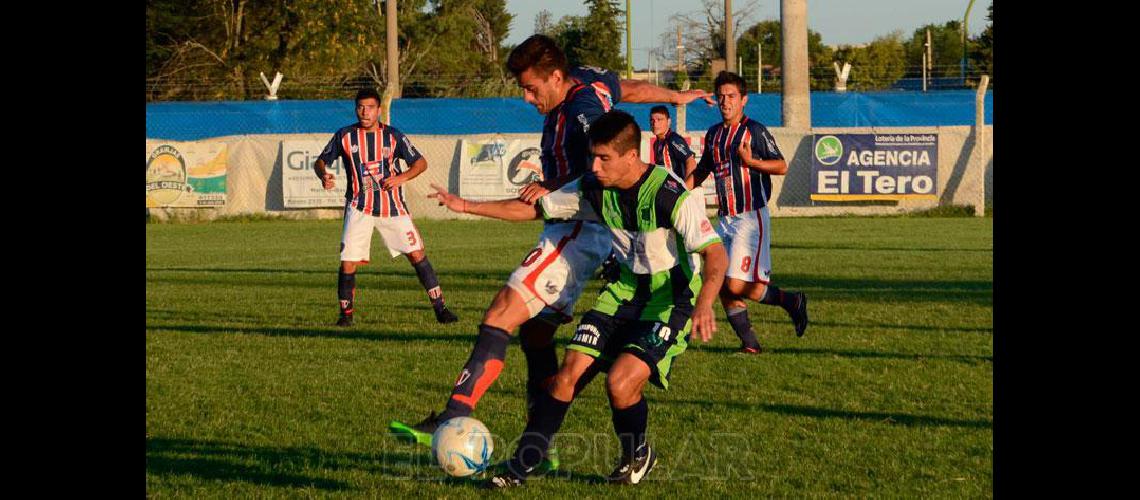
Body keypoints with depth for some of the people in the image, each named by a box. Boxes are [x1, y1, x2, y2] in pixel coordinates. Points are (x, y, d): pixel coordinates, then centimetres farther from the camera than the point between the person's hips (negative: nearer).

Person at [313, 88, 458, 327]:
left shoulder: (393, 136, -1)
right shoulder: (344, 136, -1)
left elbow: (421, 162, 2)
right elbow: (321, 161, 8)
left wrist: (402, 177, -17)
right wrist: (323, 175, -15)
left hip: (392, 206, 0)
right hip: (359, 207, 0)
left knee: (417, 254, -6)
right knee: (348, 263, -8)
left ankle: (439, 307, 1)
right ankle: (346, 314, 10)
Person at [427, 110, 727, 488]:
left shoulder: (671, 196, -24)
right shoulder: (594, 190, -4)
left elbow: (715, 254, -27)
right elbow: (534, 208, 8)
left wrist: (704, 304, -45)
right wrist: (466, 206, 4)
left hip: (672, 296, -6)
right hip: (626, 287, 6)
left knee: (620, 381, -23)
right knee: (570, 371, -7)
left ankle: (638, 457, 8)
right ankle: (521, 466, 3)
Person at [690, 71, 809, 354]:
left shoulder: (755, 131, -7)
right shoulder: (714, 134, 14)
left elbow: (782, 166, -8)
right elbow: (703, 169, 29)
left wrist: (751, 162, -23)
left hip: (751, 218, -7)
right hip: (725, 219, 7)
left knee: (737, 286, -16)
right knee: (723, 287, 1)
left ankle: (792, 301, 4)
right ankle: (749, 343, 9)